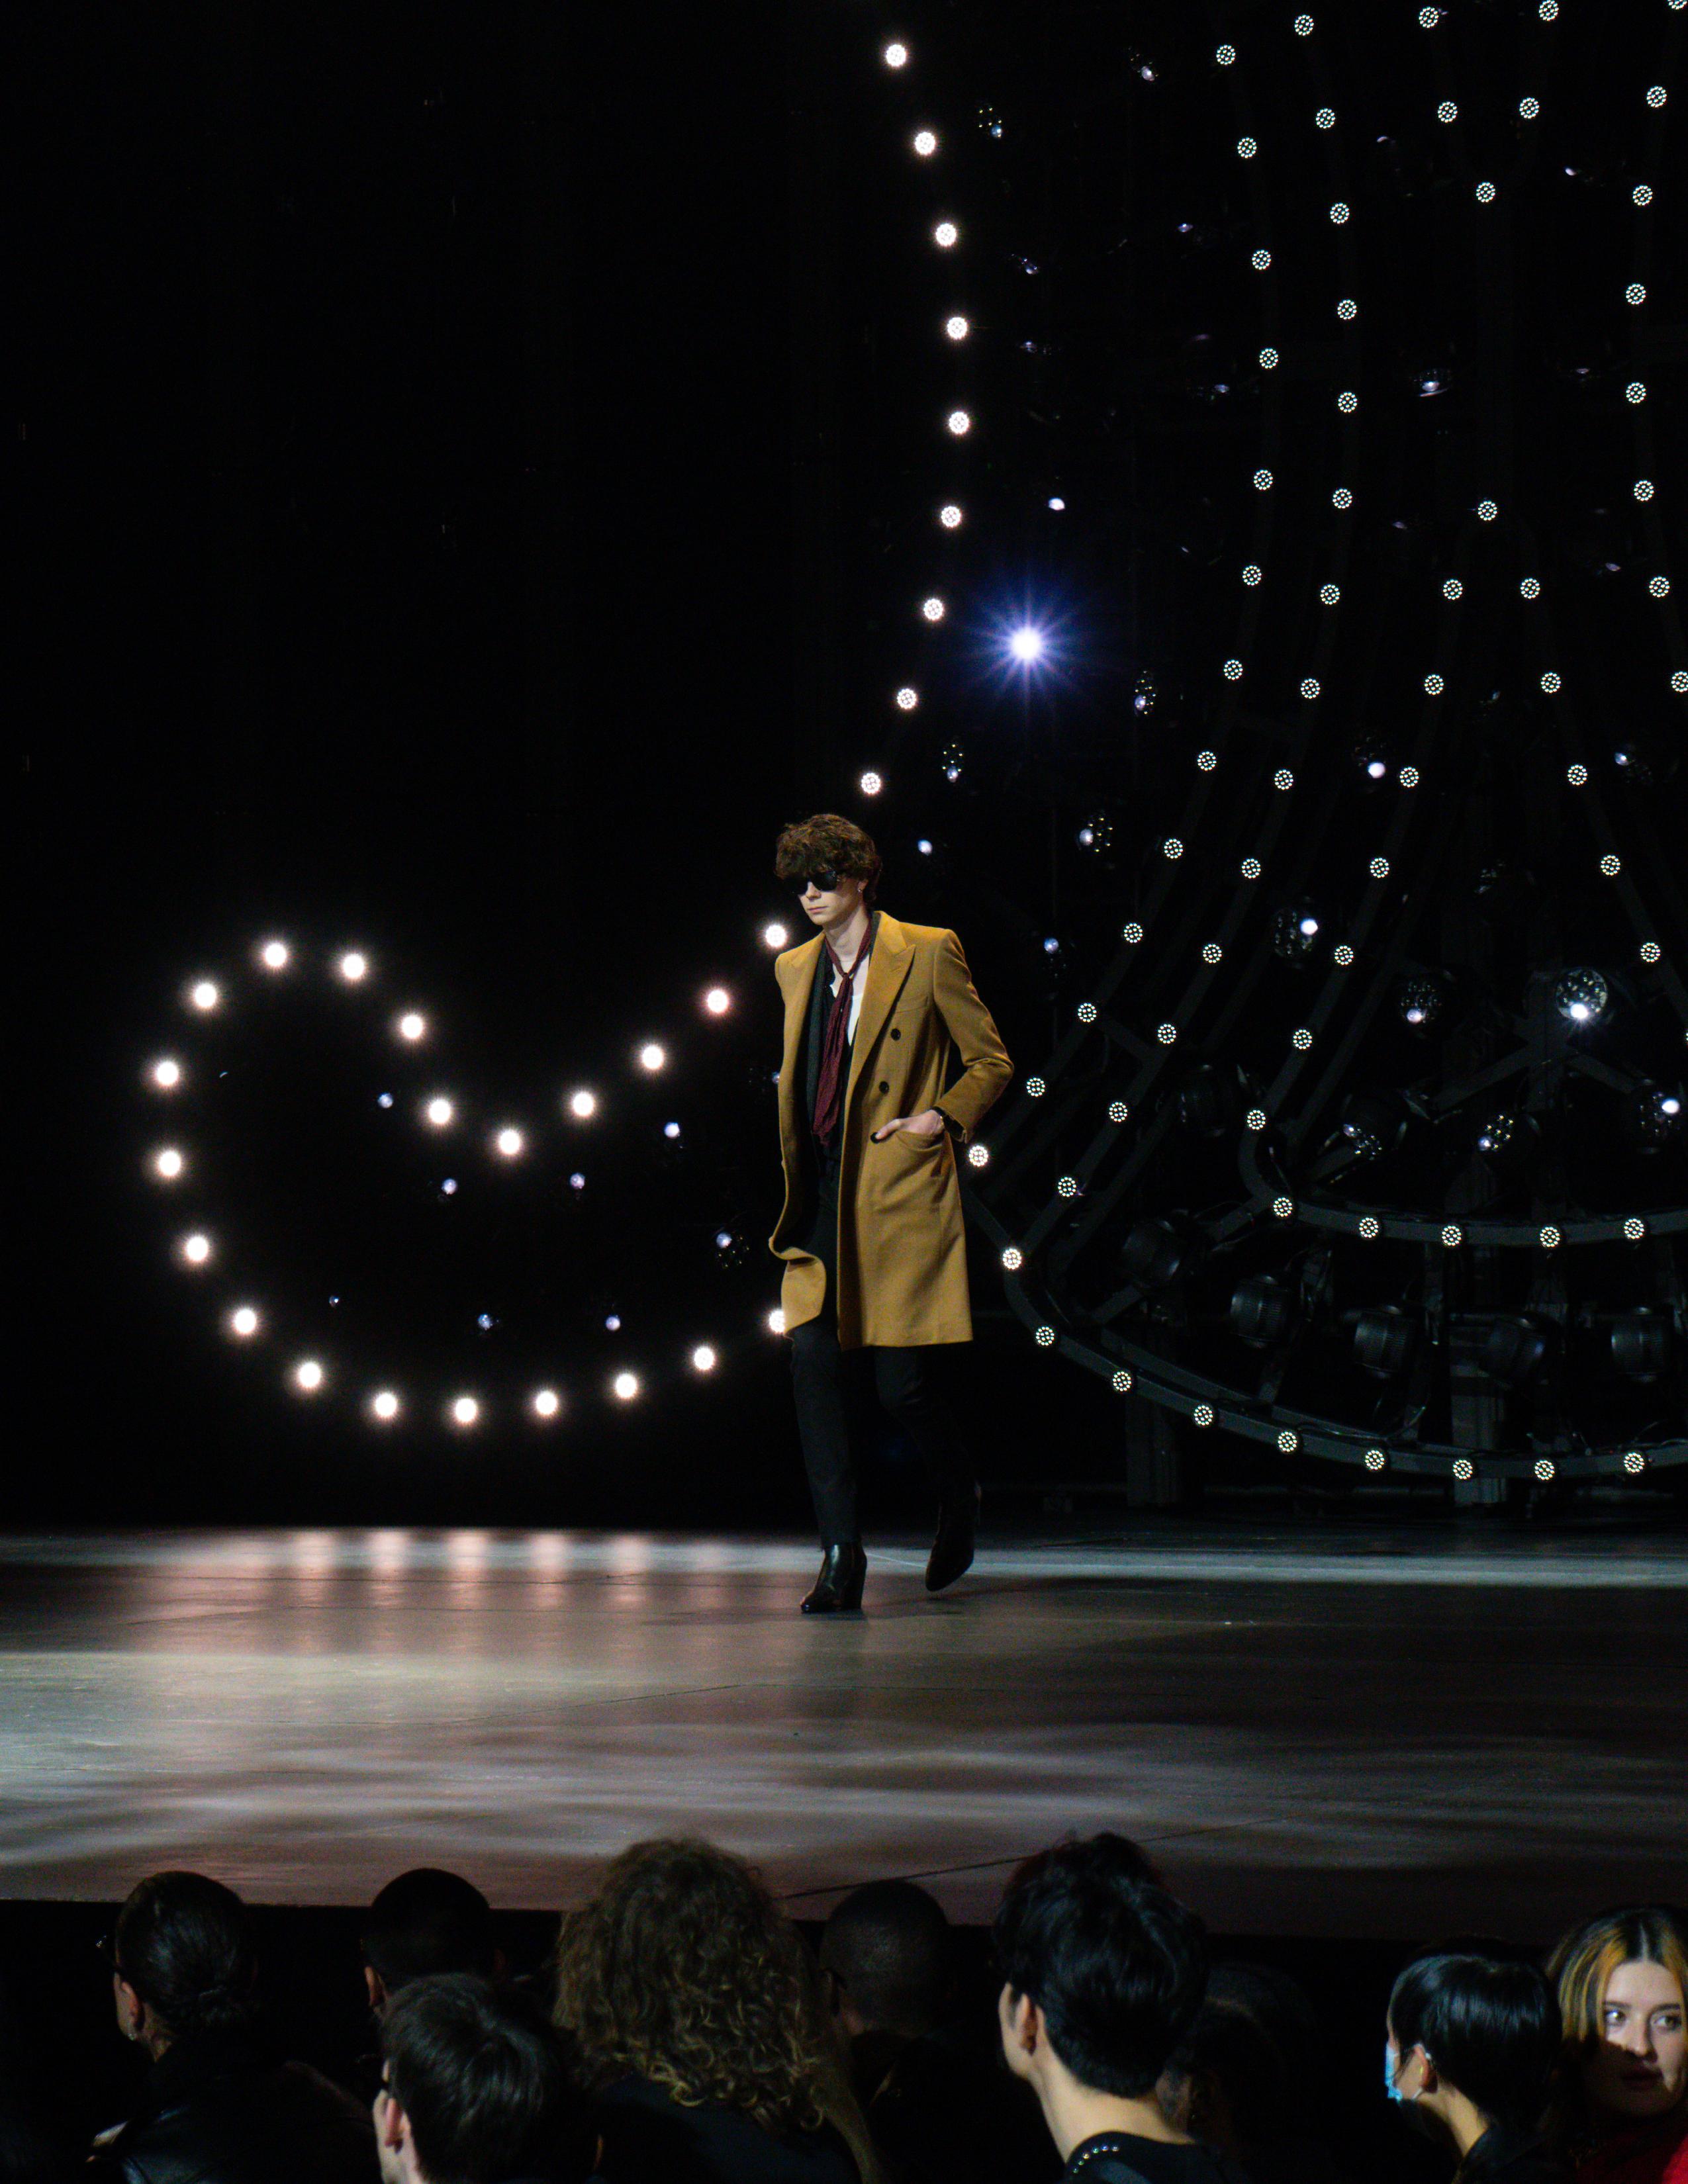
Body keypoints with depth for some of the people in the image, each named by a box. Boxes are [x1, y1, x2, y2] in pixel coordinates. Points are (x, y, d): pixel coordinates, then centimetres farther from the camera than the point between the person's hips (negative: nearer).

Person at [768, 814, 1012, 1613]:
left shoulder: (928, 953, -1)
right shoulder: (795, 969, 15)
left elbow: (991, 1061, 3)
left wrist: (943, 1119, -11)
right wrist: (795, 1172, 15)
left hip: (899, 1188, -5)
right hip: (821, 1199, 5)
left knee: (902, 1380, -6)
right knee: (812, 1360, -8)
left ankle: (958, 1500, 24)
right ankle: (841, 1554, -4)